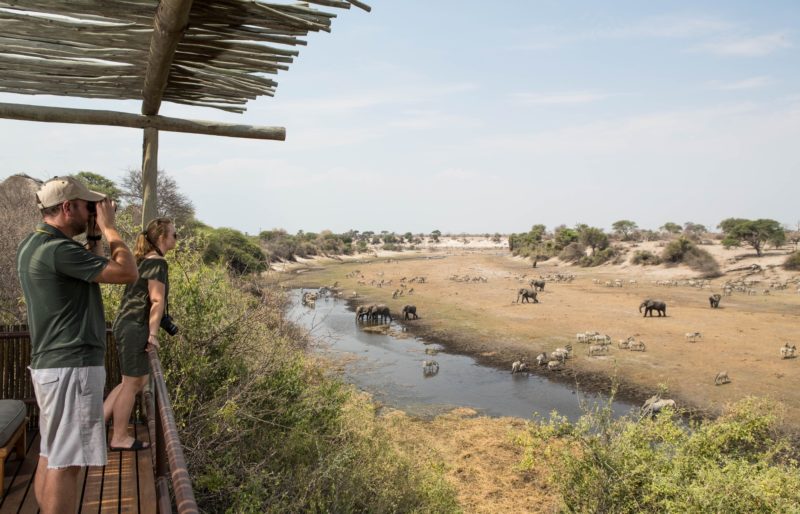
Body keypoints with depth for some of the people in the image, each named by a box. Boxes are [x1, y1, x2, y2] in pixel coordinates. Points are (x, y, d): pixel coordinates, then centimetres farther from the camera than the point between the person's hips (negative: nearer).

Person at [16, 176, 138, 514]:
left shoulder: (32, 245, 11)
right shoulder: (58, 249, -20)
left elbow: (96, 271, 20)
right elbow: (127, 273, -20)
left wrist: (94, 236, 12)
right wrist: (108, 227, -10)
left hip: (50, 365, 10)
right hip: (72, 367, -10)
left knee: (50, 456, 17)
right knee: (65, 462, -2)